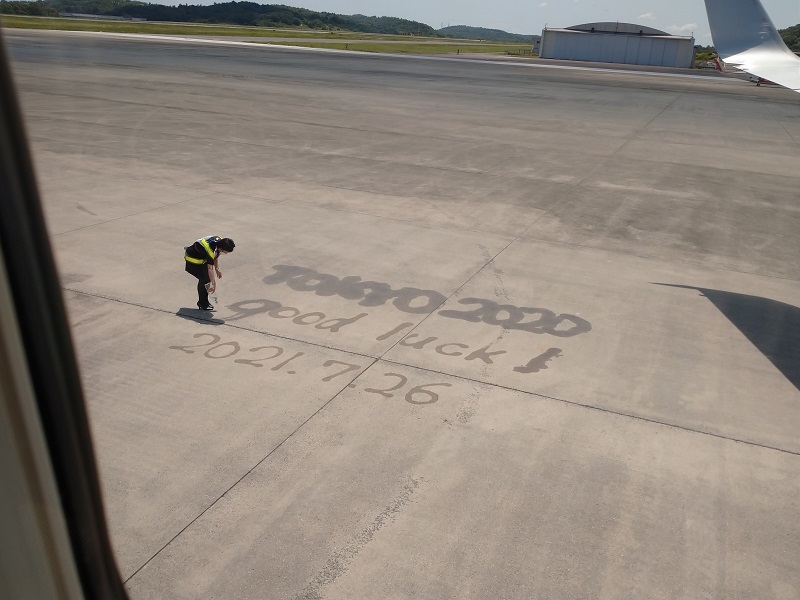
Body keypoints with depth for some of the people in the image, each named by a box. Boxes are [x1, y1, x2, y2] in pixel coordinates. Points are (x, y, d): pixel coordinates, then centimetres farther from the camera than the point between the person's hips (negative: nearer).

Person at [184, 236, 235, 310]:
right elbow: (210, 268, -37)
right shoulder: (211, 249, -38)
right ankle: (203, 305, 0)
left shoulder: (220, 240, -12)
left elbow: (216, 256, 6)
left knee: (206, 278, 8)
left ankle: (202, 302, 20)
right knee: (205, 280, -12)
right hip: (193, 260, -9)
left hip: (202, 258, 9)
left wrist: (217, 269, 8)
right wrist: (213, 283, -34)